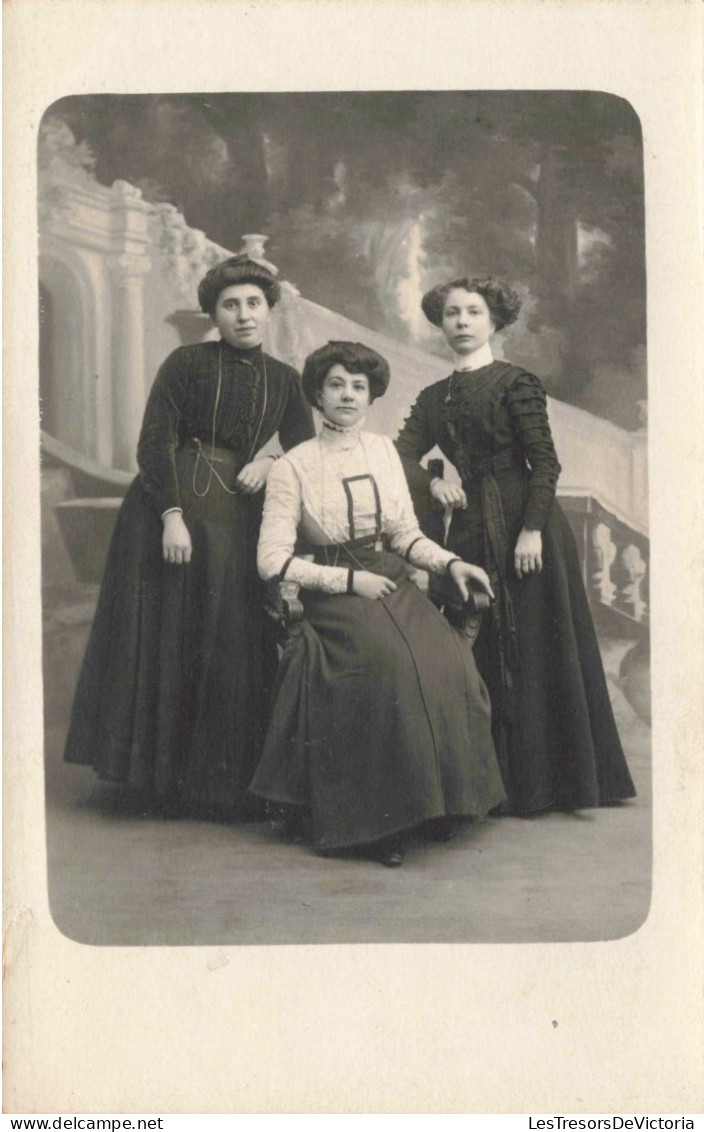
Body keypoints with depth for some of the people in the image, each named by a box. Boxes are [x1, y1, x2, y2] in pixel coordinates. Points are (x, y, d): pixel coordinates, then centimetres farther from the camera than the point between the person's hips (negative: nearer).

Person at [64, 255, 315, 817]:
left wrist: (271, 461, -7)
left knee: (235, 647, 5)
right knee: (167, 639, 0)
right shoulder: (187, 363, -1)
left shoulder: (283, 380, 11)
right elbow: (154, 444, -7)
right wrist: (172, 516, -18)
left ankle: (222, 781, 17)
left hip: (239, 518, 4)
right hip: (174, 504, -3)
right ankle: (164, 775, 13)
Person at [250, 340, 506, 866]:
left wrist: (451, 563, -2)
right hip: (336, 597, -4)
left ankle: (436, 801, -5)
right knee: (391, 666, -32)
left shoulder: (384, 450, 13)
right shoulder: (294, 466, -1)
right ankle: (377, 822, -18)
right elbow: (273, 560, -5)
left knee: (449, 661, -23)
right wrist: (350, 578, -11)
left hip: (395, 585, 4)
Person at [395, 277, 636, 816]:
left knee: (536, 646, -1)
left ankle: (543, 781, 10)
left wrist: (532, 529, -18)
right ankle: (493, 782, 16)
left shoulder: (516, 383, -3)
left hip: (525, 522, -6)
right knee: (481, 654, 7)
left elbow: (545, 462, -10)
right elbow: (400, 456, 9)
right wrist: (433, 483, -10)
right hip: (472, 529, 6)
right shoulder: (434, 398, 14)